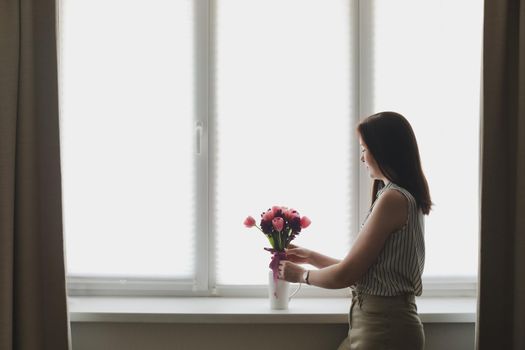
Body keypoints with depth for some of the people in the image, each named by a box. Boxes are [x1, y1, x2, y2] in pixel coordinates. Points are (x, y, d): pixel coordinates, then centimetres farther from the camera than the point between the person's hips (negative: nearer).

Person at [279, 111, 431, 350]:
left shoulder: (392, 199, -17)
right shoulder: (408, 198, 13)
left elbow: (346, 275, -16)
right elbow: (362, 267, 15)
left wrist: (301, 274, 1)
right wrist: (311, 257, 19)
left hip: (383, 328, -9)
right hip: (385, 321, 9)